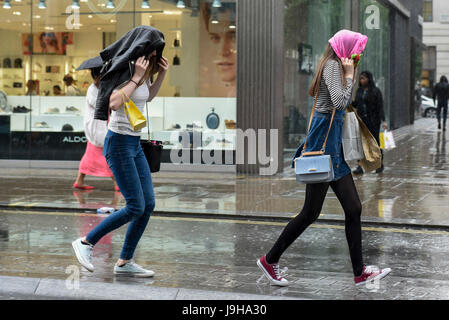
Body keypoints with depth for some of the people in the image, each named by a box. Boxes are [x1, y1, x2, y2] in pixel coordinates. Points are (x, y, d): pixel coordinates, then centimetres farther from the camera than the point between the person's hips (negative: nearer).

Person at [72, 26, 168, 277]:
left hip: (135, 144, 9)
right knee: (136, 207, -9)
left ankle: (125, 262, 11)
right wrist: (136, 77, -24)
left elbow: (148, 97, 31)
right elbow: (114, 103, -30)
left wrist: (162, 74, 15)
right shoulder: (124, 70, -15)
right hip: (119, 143, -9)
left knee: (149, 204, 4)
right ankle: (86, 242, 4)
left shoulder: (142, 71, 11)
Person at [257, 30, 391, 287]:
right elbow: (340, 101, -24)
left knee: (354, 208, 7)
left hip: (335, 145, 10)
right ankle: (270, 260, 11)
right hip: (324, 143, -10)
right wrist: (349, 75, -13)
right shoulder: (332, 65, -11)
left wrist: (350, 75, 11)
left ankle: (360, 272, 11)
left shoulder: (337, 66, 18)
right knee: (311, 212, -2)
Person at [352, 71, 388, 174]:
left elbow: (380, 107, -10)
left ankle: (380, 165, 22)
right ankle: (359, 167, -7)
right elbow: (355, 104, 17)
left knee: (375, 142, 4)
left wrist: (383, 121, -17)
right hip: (361, 120, 5)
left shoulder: (376, 91, -6)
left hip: (373, 121, -5)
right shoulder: (359, 91, 10)